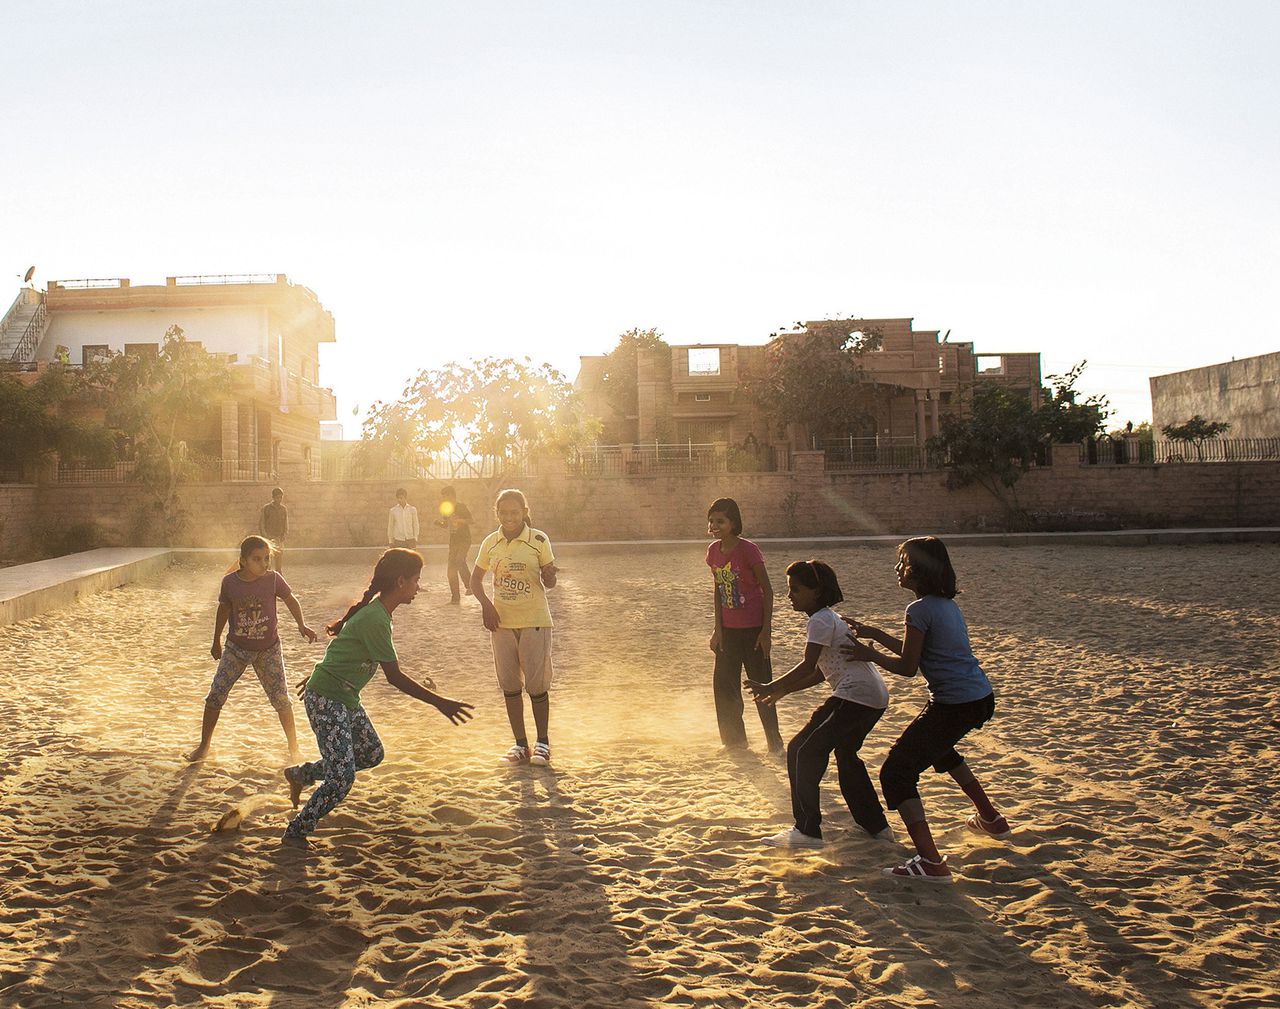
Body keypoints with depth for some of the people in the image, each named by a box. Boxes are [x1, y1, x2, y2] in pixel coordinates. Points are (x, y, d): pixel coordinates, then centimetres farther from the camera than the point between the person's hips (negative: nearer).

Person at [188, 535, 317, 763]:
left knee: (281, 699, -1)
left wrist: (301, 625, -13)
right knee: (215, 695, -3)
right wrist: (216, 641, 16)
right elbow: (224, 609, 6)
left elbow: (291, 600, 2)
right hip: (236, 647, 1)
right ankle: (203, 747, 16)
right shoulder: (230, 582, -12)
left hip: (268, 650, -1)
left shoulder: (273, 579, -15)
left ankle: (294, 747, 17)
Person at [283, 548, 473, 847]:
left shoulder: (375, 612, 5)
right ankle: (296, 832, 7)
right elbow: (395, 677, -24)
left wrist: (320, 676, 32)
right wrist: (439, 702, -21)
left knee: (372, 754, 19)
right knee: (342, 777, -10)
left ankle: (299, 774, 32)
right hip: (327, 701, -10)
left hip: (346, 699, 10)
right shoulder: (375, 619, -25)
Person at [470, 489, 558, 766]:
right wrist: (486, 604, -4)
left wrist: (548, 575, -27)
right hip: (502, 621, 4)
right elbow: (476, 579, 13)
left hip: (534, 620, -4)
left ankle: (542, 742, 15)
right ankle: (520, 743, 20)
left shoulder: (538, 540, -8)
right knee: (509, 685, 8)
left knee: (536, 684, -2)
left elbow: (549, 583, -4)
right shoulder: (490, 543, 2)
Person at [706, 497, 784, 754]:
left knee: (761, 685, -1)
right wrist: (718, 628, 6)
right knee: (723, 685, 11)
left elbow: (767, 591, -13)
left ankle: (774, 742, 12)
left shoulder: (748, 550, -18)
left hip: (753, 629, -6)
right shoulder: (713, 551, 1)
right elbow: (717, 590, 9)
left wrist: (766, 630, -14)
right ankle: (734, 740, 27)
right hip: (728, 629, 7)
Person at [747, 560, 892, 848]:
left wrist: (770, 688, -11)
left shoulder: (820, 621, -10)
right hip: (875, 697, 11)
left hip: (855, 694, -11)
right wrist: (782, 690, 18)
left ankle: (807, 831, -8)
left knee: (803, 751, -9)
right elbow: (820, 672, 21)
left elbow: (808, 666, -17)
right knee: (845, 754, 25)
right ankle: (877, 826, 31)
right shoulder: (829, 618, 21)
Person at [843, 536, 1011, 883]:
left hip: (954, 705, -10)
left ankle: (930, 863, -17)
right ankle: (990, 818, 46)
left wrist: (870, 654, 3)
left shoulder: (920, 609, -16)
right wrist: (876, 635, 23)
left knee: (896, 772, -8)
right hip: (981, 698, 10)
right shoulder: (947, 605, 12)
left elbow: (907, 666, -12)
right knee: (938, 747, 38)